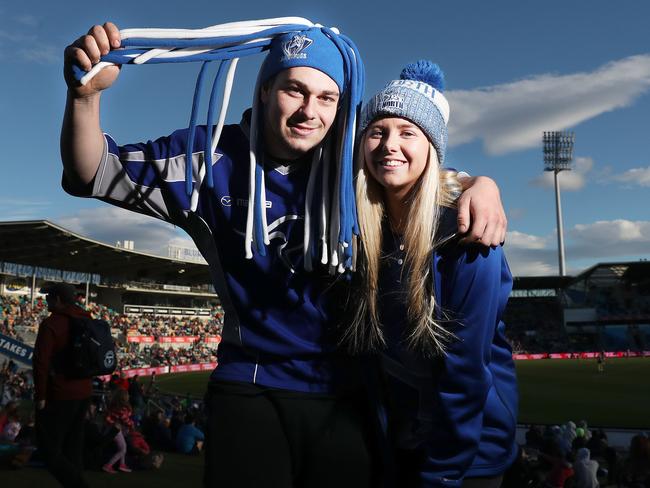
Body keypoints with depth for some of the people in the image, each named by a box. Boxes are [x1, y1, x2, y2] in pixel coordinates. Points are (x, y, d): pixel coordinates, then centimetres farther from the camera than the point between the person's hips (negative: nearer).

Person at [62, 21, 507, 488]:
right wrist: (86, 94, -25)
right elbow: (94, 173, -5)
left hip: (345, 396, 2)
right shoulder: (215, 157, -7)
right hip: (249, 392, -1)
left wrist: (480, 184, -14)